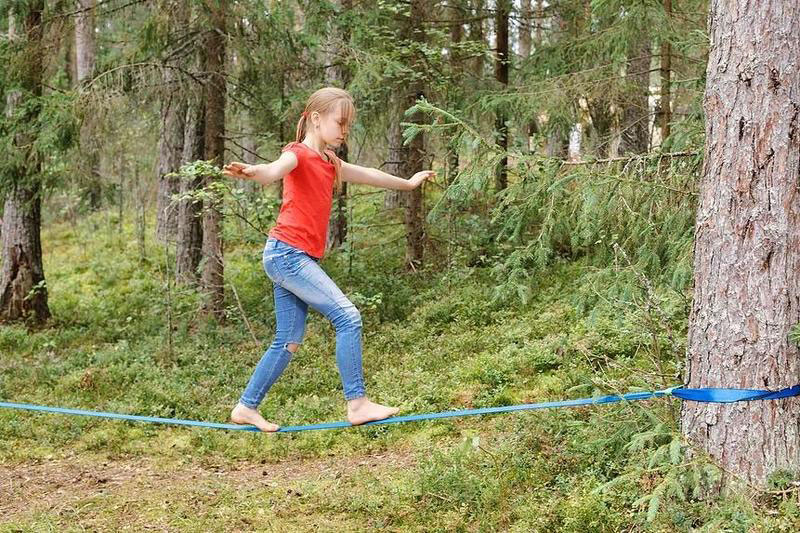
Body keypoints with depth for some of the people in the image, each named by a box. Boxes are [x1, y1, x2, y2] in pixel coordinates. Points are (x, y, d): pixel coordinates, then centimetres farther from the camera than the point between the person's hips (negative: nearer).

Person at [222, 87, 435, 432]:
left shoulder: (329, 164, 19)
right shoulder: (298, 155, -8)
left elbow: (367, 175, 36)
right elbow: (276, 169, -32)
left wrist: (407, 183, 51)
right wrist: (252, 172, -56)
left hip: (293, 259, 9)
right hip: (287, 252, -9)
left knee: (289, 342, 8)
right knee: (347, 316, -14)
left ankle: (246, 408, 14)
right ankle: (357, 403, -12)